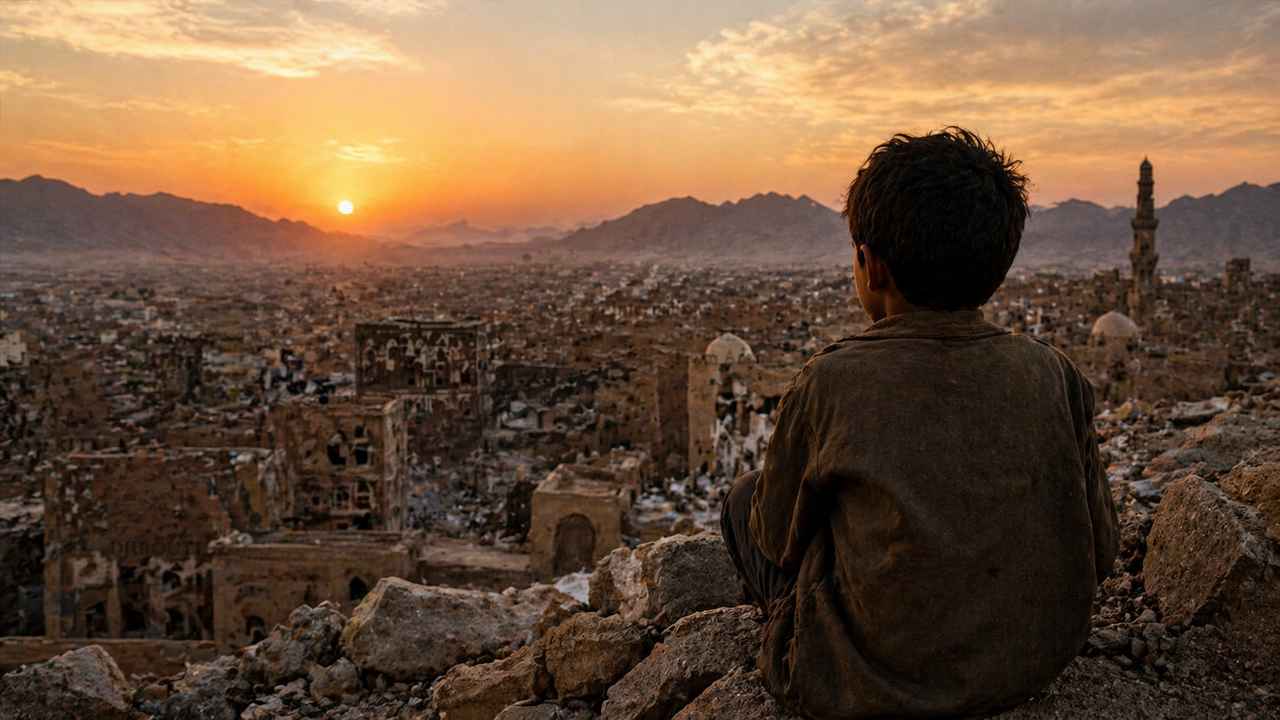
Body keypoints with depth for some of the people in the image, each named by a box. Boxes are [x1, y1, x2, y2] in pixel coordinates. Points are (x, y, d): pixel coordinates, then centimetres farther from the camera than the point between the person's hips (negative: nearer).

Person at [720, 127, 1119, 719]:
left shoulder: (828, 384, -20)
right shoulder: (1052, 376, -9)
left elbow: (778, 539, -6)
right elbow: (1098, 553, 0)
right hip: (1033, 665, 5)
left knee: (744, 499, 16)